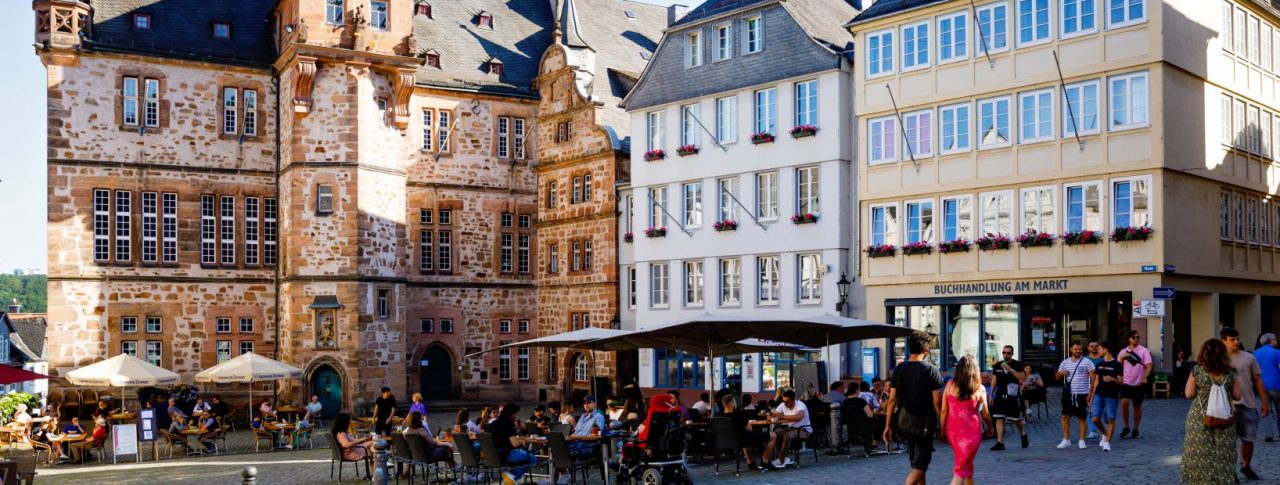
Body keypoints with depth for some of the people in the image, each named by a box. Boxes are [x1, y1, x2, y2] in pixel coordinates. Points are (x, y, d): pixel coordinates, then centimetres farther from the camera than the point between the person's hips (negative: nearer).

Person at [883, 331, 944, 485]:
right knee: (920, 465, -2)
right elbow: (937, 401, -13)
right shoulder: (931, 370, -11)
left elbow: (892, 400, 2)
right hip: (924, 422, -5)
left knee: (916, 463, 19)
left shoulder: (899, 369, 2)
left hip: (905, 422, 5)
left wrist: (888, 426, 7)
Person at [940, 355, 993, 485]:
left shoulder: (950, 385, -4)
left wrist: (942, 430, 7)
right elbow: (985, 414, 0)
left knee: (967, 464, 24)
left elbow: (944, 410, -3)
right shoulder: (979, 388, -9)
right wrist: (990, 427, 19)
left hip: (953, 430, 4)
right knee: (962, 468, 2)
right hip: (970, 431, -4)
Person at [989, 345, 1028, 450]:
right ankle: (1000, 443, -1)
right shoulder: (997, 365, 10)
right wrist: (991, 395, 11)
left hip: (1013, 396, -3)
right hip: (1000, 396, 3)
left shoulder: (1017, 365, -2)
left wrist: (1010, 369, -22)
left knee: (1016, 419, 6)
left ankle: (1023, 434, 36)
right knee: (999, 419, -3)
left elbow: (1022, 377, -15)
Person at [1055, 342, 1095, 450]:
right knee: (1065, 416, 2)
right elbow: (1057, 376, 17)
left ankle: (1082, 441, 12)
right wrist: (1061, 373, -6)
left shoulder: (1086, 362, -3)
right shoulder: (1065, 362, 8)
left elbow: (1093, 378, -5)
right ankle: (1066, 440, 10)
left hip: (1082, 394, -3)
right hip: (1068, 393, 3)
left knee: (1082, 417, 4)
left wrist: (1091, 392, -11)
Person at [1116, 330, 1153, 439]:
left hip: (1139, 383, -1)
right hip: (1126, 382, 1)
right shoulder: (1123, 351, 7)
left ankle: (1135, 430, 18)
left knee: (1137, 406, 7)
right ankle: (1126, 427, 0)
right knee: (1124, 403, -14)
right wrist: (1121, 358, -10)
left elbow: (1149, 365, -8)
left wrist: (1145, 377, -24)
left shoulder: (1144, 351, 0)